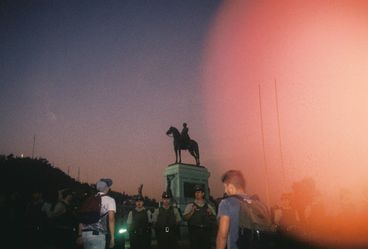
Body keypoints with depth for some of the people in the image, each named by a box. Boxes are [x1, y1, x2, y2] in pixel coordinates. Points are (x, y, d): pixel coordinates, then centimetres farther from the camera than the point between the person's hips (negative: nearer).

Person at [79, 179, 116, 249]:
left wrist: (80, 234, 20)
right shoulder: (110, 200, 2)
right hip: (98, 234, -6)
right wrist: (112, 237, -7)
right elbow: (111, 219, -9)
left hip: (85, 233, 6)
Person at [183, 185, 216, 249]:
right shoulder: (190, 206, 6)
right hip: (194, 232, -2)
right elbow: (185, 218, -3)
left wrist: (210, 214, -7)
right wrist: (192, 212, -18)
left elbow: (214, 219, 12)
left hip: (206, 232, 2)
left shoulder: (209, 206, 12)